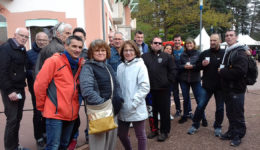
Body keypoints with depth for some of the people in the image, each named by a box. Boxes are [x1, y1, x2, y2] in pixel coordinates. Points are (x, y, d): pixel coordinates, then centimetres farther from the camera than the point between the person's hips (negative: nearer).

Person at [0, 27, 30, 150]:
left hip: (20, 89, 7)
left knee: (18, 118, 13)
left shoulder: (22, 50, 13)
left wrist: (22, 87, 6)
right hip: (10, 90, -7)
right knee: (12, 119, -3)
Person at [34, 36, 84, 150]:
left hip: (71, 113, 6)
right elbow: (40, 85, -10)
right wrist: (42, 107, -2)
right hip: (55, 113, -5)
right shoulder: (54, 61, -9)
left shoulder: (80, 64, 7)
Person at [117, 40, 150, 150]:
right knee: (121, 134, 18)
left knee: (140, 135, 10)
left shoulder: (140, 65, -8)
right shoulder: (120, 67, 7)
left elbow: (145, 87, -14)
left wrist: (133, 103, -17)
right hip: (122, 109, 6)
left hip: (136, 110, -5)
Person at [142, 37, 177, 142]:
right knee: (152, 110, 13)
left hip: (163, 89, -2)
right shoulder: (144, 56, 7)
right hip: (150, 88, 2)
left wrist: (168, 81, -2)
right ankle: (154, 129, 29)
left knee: (164, 110, 4)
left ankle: (164, 131, 19)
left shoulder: (167, 57, 4)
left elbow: (173, 70, 4)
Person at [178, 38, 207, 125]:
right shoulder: (182, 55, 6)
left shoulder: (198, 53, 0)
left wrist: (193, 66, -19)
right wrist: (184, 66, -13)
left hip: (195, 79, -2)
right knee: (186, 99, 13)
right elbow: (178, 66, 6)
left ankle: (203, 118, 14)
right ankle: (185, 115, 27)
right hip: (184, 80, 2)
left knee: (199, 99, 1)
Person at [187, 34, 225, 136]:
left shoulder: (224, 53, -3)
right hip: (207, 85, 1)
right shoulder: (204, 53, 5)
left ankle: (217, 127, 28)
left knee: (220, 108, 11)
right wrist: (202, 64, -11)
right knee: (200, 106, 4)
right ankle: (195, 125, 19)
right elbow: (197, 66, 10)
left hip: (220, 86, -1)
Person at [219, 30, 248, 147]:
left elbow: (240, 71, -25)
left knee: (238, 114, 4)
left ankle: (238, 135, 19)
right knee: (230, 112, 18)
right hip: (227, 88, 8)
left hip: (237, 89, -8)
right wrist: (222, 71, 7)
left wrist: (222, 72, -15)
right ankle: (232, 132, 32)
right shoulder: (227, 52, 15)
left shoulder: (240, 52, -13)